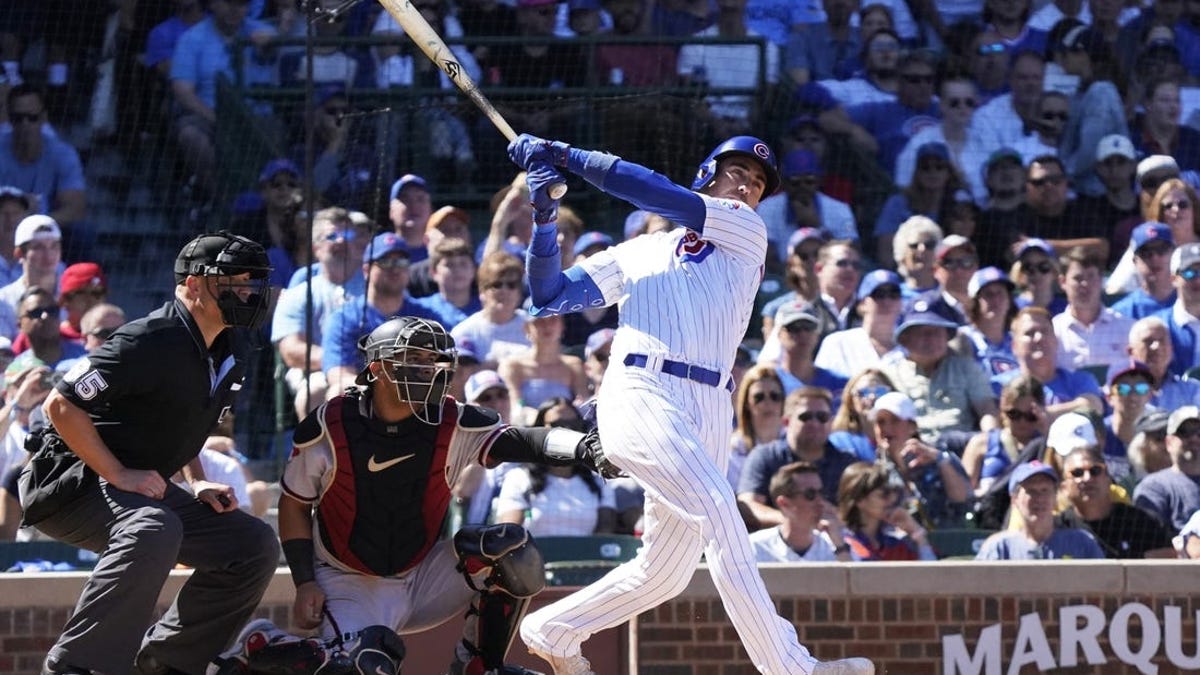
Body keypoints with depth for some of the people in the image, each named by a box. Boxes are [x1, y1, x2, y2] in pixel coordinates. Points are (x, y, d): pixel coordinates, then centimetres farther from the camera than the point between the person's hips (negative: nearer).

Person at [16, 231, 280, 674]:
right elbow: (61, 405, -22)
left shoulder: (230, 348, 6)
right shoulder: (149, 342, -21)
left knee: (255, 545, 1)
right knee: (153, 530, -39)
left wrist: (197, 483, 8)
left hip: (144, 486, 9)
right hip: (72, 482, -9)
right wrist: (119, 476, -22)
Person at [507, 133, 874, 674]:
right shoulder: (636, 254, 20)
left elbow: (662, 196, 5)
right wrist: (545, 221, 4)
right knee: (717, 510, -24)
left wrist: (561, 154, 4)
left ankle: (552, 631, 25)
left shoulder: (747, 233, 17)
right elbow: (549, 296, 19)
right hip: (640, 395, -3)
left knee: (663, 574, 3)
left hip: (708, 415, 3)